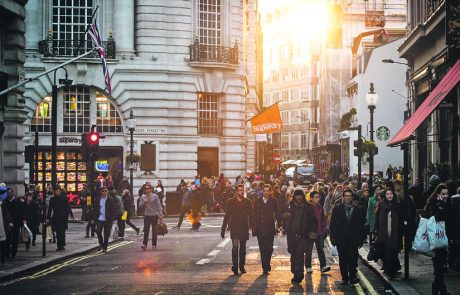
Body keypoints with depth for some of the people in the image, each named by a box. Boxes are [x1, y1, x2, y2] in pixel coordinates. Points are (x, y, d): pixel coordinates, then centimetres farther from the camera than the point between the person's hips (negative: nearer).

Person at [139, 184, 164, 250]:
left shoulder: (155, 196, -3)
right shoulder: (143, 197, 6)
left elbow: (158, 205, -4)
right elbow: (140, 205, 7)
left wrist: (160, 214, -9)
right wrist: (144, 202, -12)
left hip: (154, 215, -2)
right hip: (147, 215, 2)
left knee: (154, 231, 7)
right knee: (146, 231, -8)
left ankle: (154, 244, 16)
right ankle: (144, 244, -14)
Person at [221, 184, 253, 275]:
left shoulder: (247, 202, 5)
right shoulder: (230, 202, 2)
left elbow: (251, 216, 6)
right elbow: (227, 216, 4)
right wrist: (223, 229, 1)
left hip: (244, 228, 2)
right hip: (234, 228, -2)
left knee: (242, 248, 9)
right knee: (235, 246, -15)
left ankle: (241, 266, 19)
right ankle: (235, 266, -12)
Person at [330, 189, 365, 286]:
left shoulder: (357, 210, 7)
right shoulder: (337, 209, 6)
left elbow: (361, 226, 7)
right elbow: (333, 224, 4)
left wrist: (360, 239, 2)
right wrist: (333, 237, -3)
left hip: (353, 239, 0)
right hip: (341, 239, 0)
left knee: (353, 259, -9)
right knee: (343, 260, 4)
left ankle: (352, 277, -1)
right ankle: (344, 278, 11)